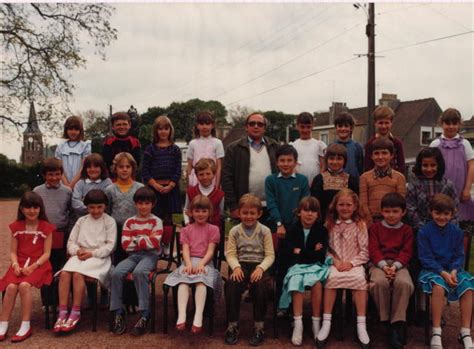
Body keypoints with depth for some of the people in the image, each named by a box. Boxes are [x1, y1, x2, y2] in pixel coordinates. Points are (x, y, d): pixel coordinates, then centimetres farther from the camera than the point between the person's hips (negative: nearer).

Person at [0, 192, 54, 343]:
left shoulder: (46, 227, 1)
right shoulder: (16, 227, 9)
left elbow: (46, 253, -3)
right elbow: (13, 252, 8)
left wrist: (33, 266, -17)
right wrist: (15, 265, -12)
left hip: (39, 264, -3)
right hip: (20, 264, 3)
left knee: (24, 285, -31)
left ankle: (25, 326, -22)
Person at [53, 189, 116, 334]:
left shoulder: (109, 222, 7)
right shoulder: (81, 221, 20)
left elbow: (109, 246, -2)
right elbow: (71, 242, 15)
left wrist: (92, 253, -13)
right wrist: (77, 250, -7)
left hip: (99, 257, -4)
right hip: (79, 255, 4)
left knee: (78, 274, -32)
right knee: (64, 273, -27)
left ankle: (75, 313, -23)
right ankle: (62, 313, -26)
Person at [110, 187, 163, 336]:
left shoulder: (156, 221, 4)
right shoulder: (129, 222, 12)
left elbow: (155, 243, -10)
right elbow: (125, 244, 2)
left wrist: (136, 240, -4)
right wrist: (145, 239, -4)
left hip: (150, 255, -3)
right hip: (133, 255, 3)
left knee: (139, 272, -36)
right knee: (116, 273, -26)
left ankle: (145, 315, -30)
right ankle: (118, 313, -16)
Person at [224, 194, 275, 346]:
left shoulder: (265, 231, 4)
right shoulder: (234, 231, 8)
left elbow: (270, 255, 0)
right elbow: (230, 254, 3)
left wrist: (260, 268, -17)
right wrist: (236, 267, -17)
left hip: (259, 265, -1)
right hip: (241, 265, 1)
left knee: (260, 285, -34)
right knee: (231, 284, -31)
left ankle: (259, 327, -18)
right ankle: (232, 326, -17)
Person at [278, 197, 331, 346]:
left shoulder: (322, 230, 2)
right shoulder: (293, 230, 5)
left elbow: (320, 256, -6)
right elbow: (291, 254, -2)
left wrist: (301, 252, -8)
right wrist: (312, 252, -8)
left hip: (316, 265, 0)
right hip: (297, 266, 1)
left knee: (317, 282, -32)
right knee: (296, 281, -31)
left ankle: (316, 323, -21)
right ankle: (298, 324, -31)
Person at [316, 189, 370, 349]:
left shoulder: (360, 225, 6)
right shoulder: (329, 224, 11)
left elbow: (365, 252, 2)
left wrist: (351, 263, -12)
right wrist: (335, 261, -10)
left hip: (354, 264, 0)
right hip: (335, 263, 1)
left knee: (360, 279, -34)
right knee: (331, 277, -34)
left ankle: (361, 325, -29)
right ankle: (326, 323, -28)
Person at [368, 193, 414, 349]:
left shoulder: (406, 230, 14)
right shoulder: (375, 228, 13)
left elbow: (406, 252, 3)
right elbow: (373, 250, 2)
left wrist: (395, 266, -16)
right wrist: (384, 265, -16)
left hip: (399, 264, 1)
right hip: (379, 263, 0)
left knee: (404, 283, -34)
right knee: (379, 282, -36)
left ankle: (397, 324, -27)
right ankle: (385, 319, -18)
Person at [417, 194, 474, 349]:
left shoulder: (457, 232, 5)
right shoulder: (424, 231, -6)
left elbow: (459, 256, 6)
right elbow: (426, 258, -9)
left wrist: (454, 271, -14)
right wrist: (443, 273, -20)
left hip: (452, 269, 4)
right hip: (432, 269, -4)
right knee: (438, 287, -35)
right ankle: (436, 333, -25)